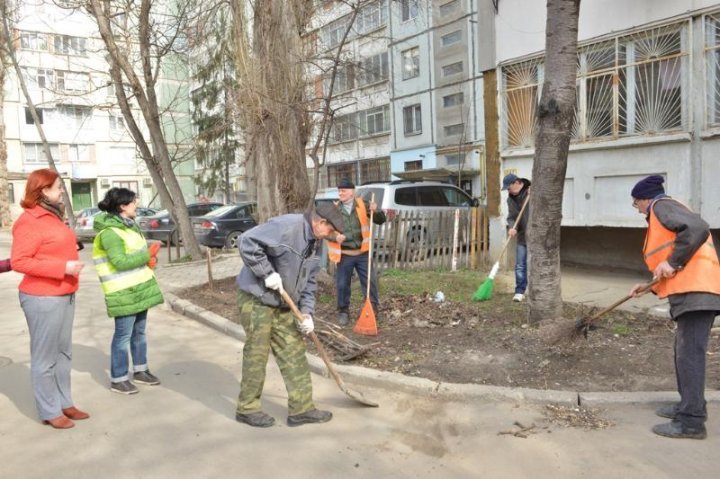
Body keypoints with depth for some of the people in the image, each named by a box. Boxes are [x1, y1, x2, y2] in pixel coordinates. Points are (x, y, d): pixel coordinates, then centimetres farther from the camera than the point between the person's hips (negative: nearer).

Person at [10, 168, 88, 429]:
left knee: (63, 353, 16)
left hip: (64, 295, 9)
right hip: (43, 298, -9)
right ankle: (49, 411, 14)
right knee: (45, 357, 2)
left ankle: (65, 403, 27)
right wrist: (63, 267, -23)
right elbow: (19, 261, -19)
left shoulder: (51, 216, 14)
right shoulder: (29, 221, -14)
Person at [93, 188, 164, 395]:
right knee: (123, 335, 1)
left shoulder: (129, 225, 11)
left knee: (139, 332, 17)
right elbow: (121, 262, -24)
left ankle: (140, 370, 31)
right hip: (124, 292, -9)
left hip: (140, 287, 9)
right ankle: (118, 379, 14)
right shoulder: (109, 232, -18)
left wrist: (150, 257, -2)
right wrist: (148, 255, -16)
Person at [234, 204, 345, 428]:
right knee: (257, 355, 2)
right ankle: (247, 408, 20)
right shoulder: (286, 226, -22)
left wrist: (307, 312, 1)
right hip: (256, 299, -9)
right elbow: (247, 242, -28)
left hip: (282, 304, 9)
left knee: (294, 354, 8)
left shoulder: (313, 244, 8)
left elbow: (308, 283, 12)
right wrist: (268, 274, -25)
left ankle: (301, 408, 17)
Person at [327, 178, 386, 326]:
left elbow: (380, 220, 2)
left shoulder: (363, 205, 0)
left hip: (362, 253, 0)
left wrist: (376, 211, -19)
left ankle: (374, 310, 21)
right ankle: (343, 312, 23)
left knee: (370, 282, 5)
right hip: (344, 255, 0)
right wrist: (334, 236, -18)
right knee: (342, 284, 6)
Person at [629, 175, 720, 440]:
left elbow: (698, 228, -23)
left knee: (689, 354, -9)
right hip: (693, 288, 11)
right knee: (684, 351, 17)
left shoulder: (662, 206, -2)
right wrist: (649, 286, 22)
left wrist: (672, 262, -20)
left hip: (695, 289, -11)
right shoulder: (665, 211, 26)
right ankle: (689, 406, 27)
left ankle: (691, 421, -6)